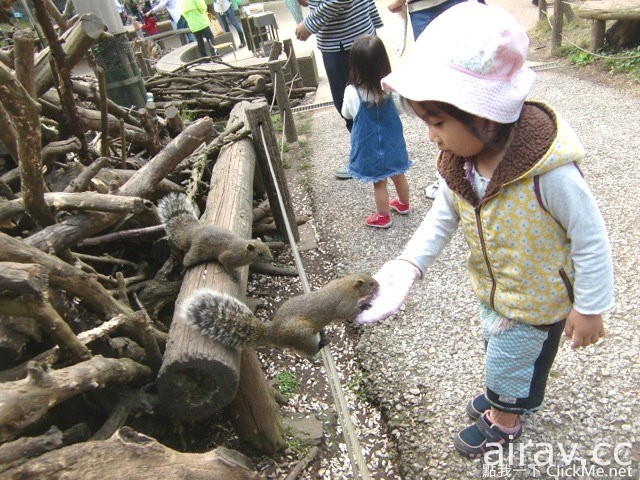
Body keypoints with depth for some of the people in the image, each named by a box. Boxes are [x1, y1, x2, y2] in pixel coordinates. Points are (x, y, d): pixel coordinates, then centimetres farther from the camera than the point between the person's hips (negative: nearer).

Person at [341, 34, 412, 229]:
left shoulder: (352, 92, -24)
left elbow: (347, 114, -4)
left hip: (371, 147, -3)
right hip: (392, 142, 3)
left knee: (379, 183, 13)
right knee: (398, 175, 24)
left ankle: (383, 217, 29)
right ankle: (403, 204, 46)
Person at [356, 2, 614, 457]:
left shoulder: (550, 171, -38)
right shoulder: (459, 162, -17)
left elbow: (590, 239, -25)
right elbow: (443, 216, -3)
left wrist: (590, 308, -15)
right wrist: (409, 265, -15)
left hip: (538, 300, -6)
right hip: (491, 288, 7)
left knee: (508, 363, 17)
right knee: (498, 349, 30)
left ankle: (504, 422, 49)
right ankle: (507, 397, 62)